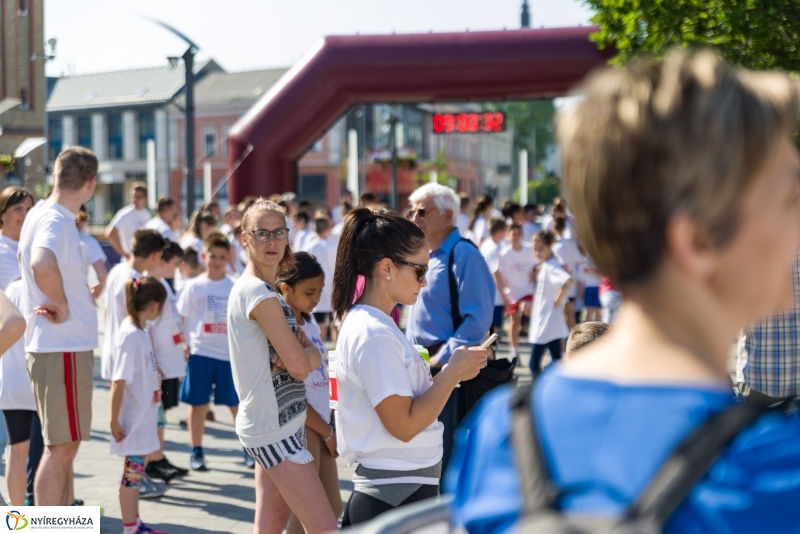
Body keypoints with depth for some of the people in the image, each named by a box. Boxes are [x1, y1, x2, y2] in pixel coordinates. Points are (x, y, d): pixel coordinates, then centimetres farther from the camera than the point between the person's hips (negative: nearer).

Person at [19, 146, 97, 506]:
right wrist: (61, 305, -23)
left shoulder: (40, 214, 11)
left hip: (55, 344, 10)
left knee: (63, 445, 18)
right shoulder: (56, 221, -18)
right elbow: (42, 265, -39)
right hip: (63, 347, -10)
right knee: (61, 446, -4)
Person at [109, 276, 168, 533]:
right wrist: (114, 420, -20)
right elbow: (118, 382, -21)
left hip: (143, 416, 9)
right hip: (133, 419, -9)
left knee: (135, 472, 17)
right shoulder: (130, 336, -21)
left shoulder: (140, 332, 6)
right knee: (132, 473, 1)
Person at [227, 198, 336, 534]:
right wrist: (308, 350, 1)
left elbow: (301, 353, 13)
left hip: (272, 424, 10)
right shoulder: (260, 293, -17)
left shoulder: (255, 289, 12)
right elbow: (300, 365, -21)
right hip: (275, 428, -10)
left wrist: (299, 346, -9)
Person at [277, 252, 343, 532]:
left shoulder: (309, 322, 8)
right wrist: (328, 432, -9)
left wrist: (330, 424, 6)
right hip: (302, 426, -8)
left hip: (321, 423, 8)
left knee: (333, 508, 13)